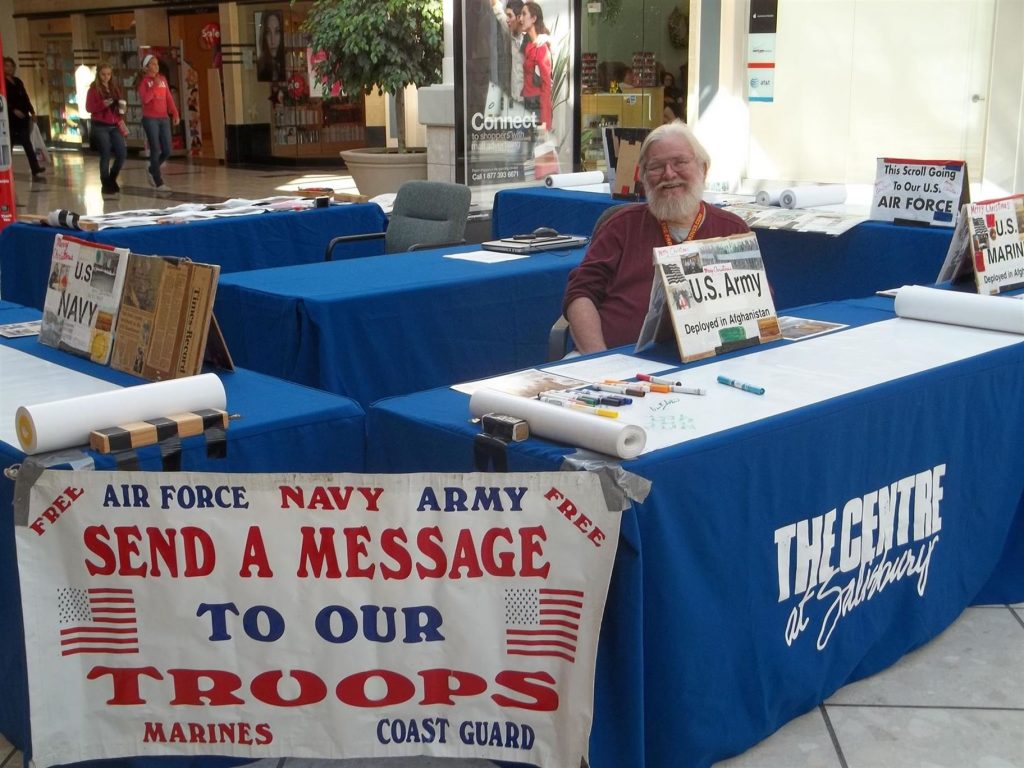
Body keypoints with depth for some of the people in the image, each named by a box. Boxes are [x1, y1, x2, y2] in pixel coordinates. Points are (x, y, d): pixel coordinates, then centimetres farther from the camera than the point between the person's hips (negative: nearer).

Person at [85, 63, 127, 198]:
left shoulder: (115, 88, 15)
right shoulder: (94, 89, -1)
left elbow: (119, 107, 20)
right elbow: (89, 107, -10)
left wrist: (121, 105, -2)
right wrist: (103, 104, -23)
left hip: (114, 126, 5)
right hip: (100, 127, -5)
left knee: (122, 153, -2)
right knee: (105, 155, -6)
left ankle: (111, 180, 19)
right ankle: (106, 187, 2)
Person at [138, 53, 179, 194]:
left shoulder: (163, 79, 11)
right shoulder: (143, 81, -3)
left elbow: (169, 97, 9)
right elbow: (144, 99, -16)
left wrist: (175, 113, -2)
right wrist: (154, 85, -19)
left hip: (164, 119, 5)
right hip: (150, 119, -5)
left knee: (167, 151, 5)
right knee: (156, 150, -6)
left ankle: (153, 171, 32)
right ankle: (159, 183, -1)